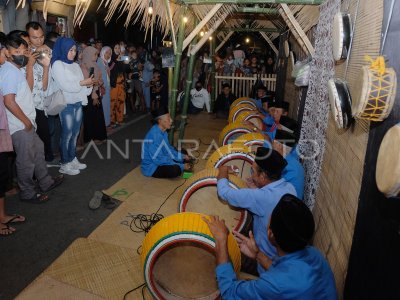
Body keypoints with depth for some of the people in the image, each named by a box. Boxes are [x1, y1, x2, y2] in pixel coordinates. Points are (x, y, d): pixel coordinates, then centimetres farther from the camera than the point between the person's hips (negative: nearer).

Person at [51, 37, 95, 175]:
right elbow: (64, 85, -15)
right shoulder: (57, 64, -6)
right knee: (67, 134, -1)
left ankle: (73, 159, 23)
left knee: (75, 133, 11)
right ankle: (64, 164, 8)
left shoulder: (76, 65, 14)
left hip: (78, 102, 7)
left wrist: (89, 84, -10)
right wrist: (82, 83, -16)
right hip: (66, 104, -6)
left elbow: (81, 84, 11)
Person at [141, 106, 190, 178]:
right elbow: (159, 159, -29)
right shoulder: (155, 135, -30)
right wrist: (181, 166, -24)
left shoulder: (162, 131, -2)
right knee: (176, 170, -32)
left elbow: (168, 148, 12)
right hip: (151, 168, -9)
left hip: (158, 159, 9)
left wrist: (182, 156, 1)